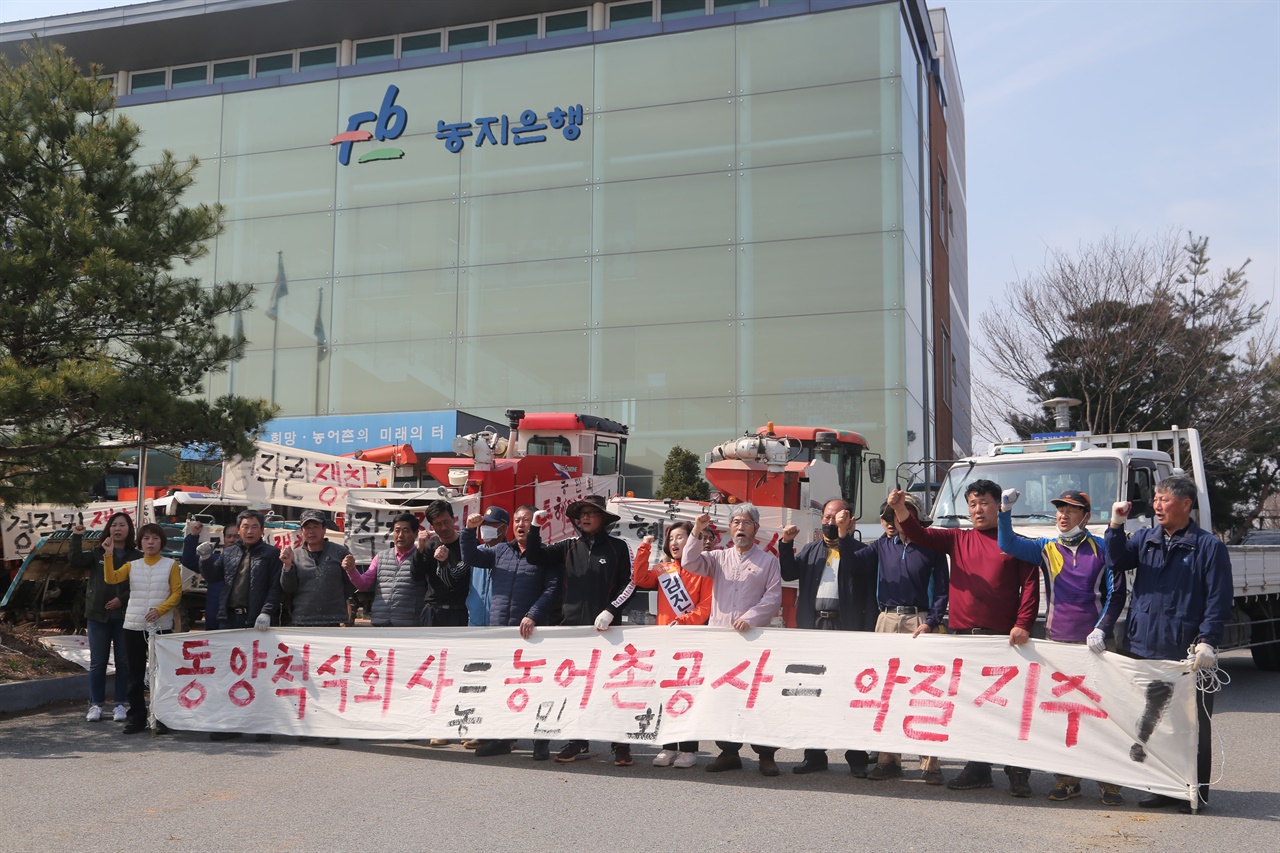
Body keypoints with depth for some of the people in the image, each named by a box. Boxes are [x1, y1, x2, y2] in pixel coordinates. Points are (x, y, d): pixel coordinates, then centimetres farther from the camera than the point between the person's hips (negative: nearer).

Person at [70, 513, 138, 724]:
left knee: (123, 661, 4)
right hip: (98, 614, 2)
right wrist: (76, 537, -13)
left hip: (124, 616, -1)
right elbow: (75, 560, -8)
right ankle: (95, 704, 13)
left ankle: (120, 704, 12)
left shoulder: (137, 557, 0)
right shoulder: (97, 554, 8)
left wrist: (122, 599, -16)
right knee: (97, 662, 6)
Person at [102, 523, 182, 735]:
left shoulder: (171, 565, 3)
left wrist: (159, 610, -16)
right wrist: (108, 555, -14)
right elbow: (111, 578, -4)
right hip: (133, 626, 3)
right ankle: (136, 717, 13)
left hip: (161, 626, -3)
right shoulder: (132, 566, 11)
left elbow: (177, 593, -3)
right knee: (135, 675, 6)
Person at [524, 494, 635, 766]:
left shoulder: (617, 547, 2)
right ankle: (578, 743, 18)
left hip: (605, 628, -3)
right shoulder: (568, 547, 11)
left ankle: (621, 745, 6)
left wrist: (610, 611, -11)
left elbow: (630, 582, -1)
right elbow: (535, 556, 7)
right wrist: (535, 527, -5)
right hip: (572, 626, 3)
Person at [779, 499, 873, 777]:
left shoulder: (858, 549, 6)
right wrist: (786, 544, -5)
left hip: (847, 627, -4)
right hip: (814, 626, 4)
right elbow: (789, 573, 8)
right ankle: (814, 754, 14)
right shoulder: (811, 549, 19)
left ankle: (857, 757, 4)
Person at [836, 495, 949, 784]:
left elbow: (941, 590, 0)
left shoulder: (930, 547, 2)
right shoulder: (882, 546, 12)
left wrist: (931, 622, -11)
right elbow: (853, 563, 1)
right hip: (887, 620, 4)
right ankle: (889, 758, 15)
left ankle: (929, 763, -3)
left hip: (919, 621, -4)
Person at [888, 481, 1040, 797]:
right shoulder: (957, 539, 13)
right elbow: (920, 535, 2)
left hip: (1002, 639, -4)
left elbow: (1030, 586, -1)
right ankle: (978, 770, 19)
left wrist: (1022, 625, -13)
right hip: (963, 635, 4)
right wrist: (900, 510, -16)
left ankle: (1018, 773, 6)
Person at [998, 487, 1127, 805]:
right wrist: (1005, 512, -16)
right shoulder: (1046, 549, 10)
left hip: (1093, 643, -2)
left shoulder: (1102, 549, 4)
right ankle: (1067, 779, 14)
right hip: (1057, 641, 2)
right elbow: (1008, 544, -2)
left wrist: (1102, 629, -8)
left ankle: (1108, 782, 6)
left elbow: (1115, 594, 3)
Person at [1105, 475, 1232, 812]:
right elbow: (1117, 562, -3)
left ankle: (1195, 791, 14)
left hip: (1187, 654, -5)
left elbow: (1218, 599, -7)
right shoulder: (1144, 539, 12)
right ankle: (1162, 787, 23)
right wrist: (1115, 526, -13)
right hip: (1145, 648, 5)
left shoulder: (1208, 546, -3)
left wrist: (1207, 641, -15)